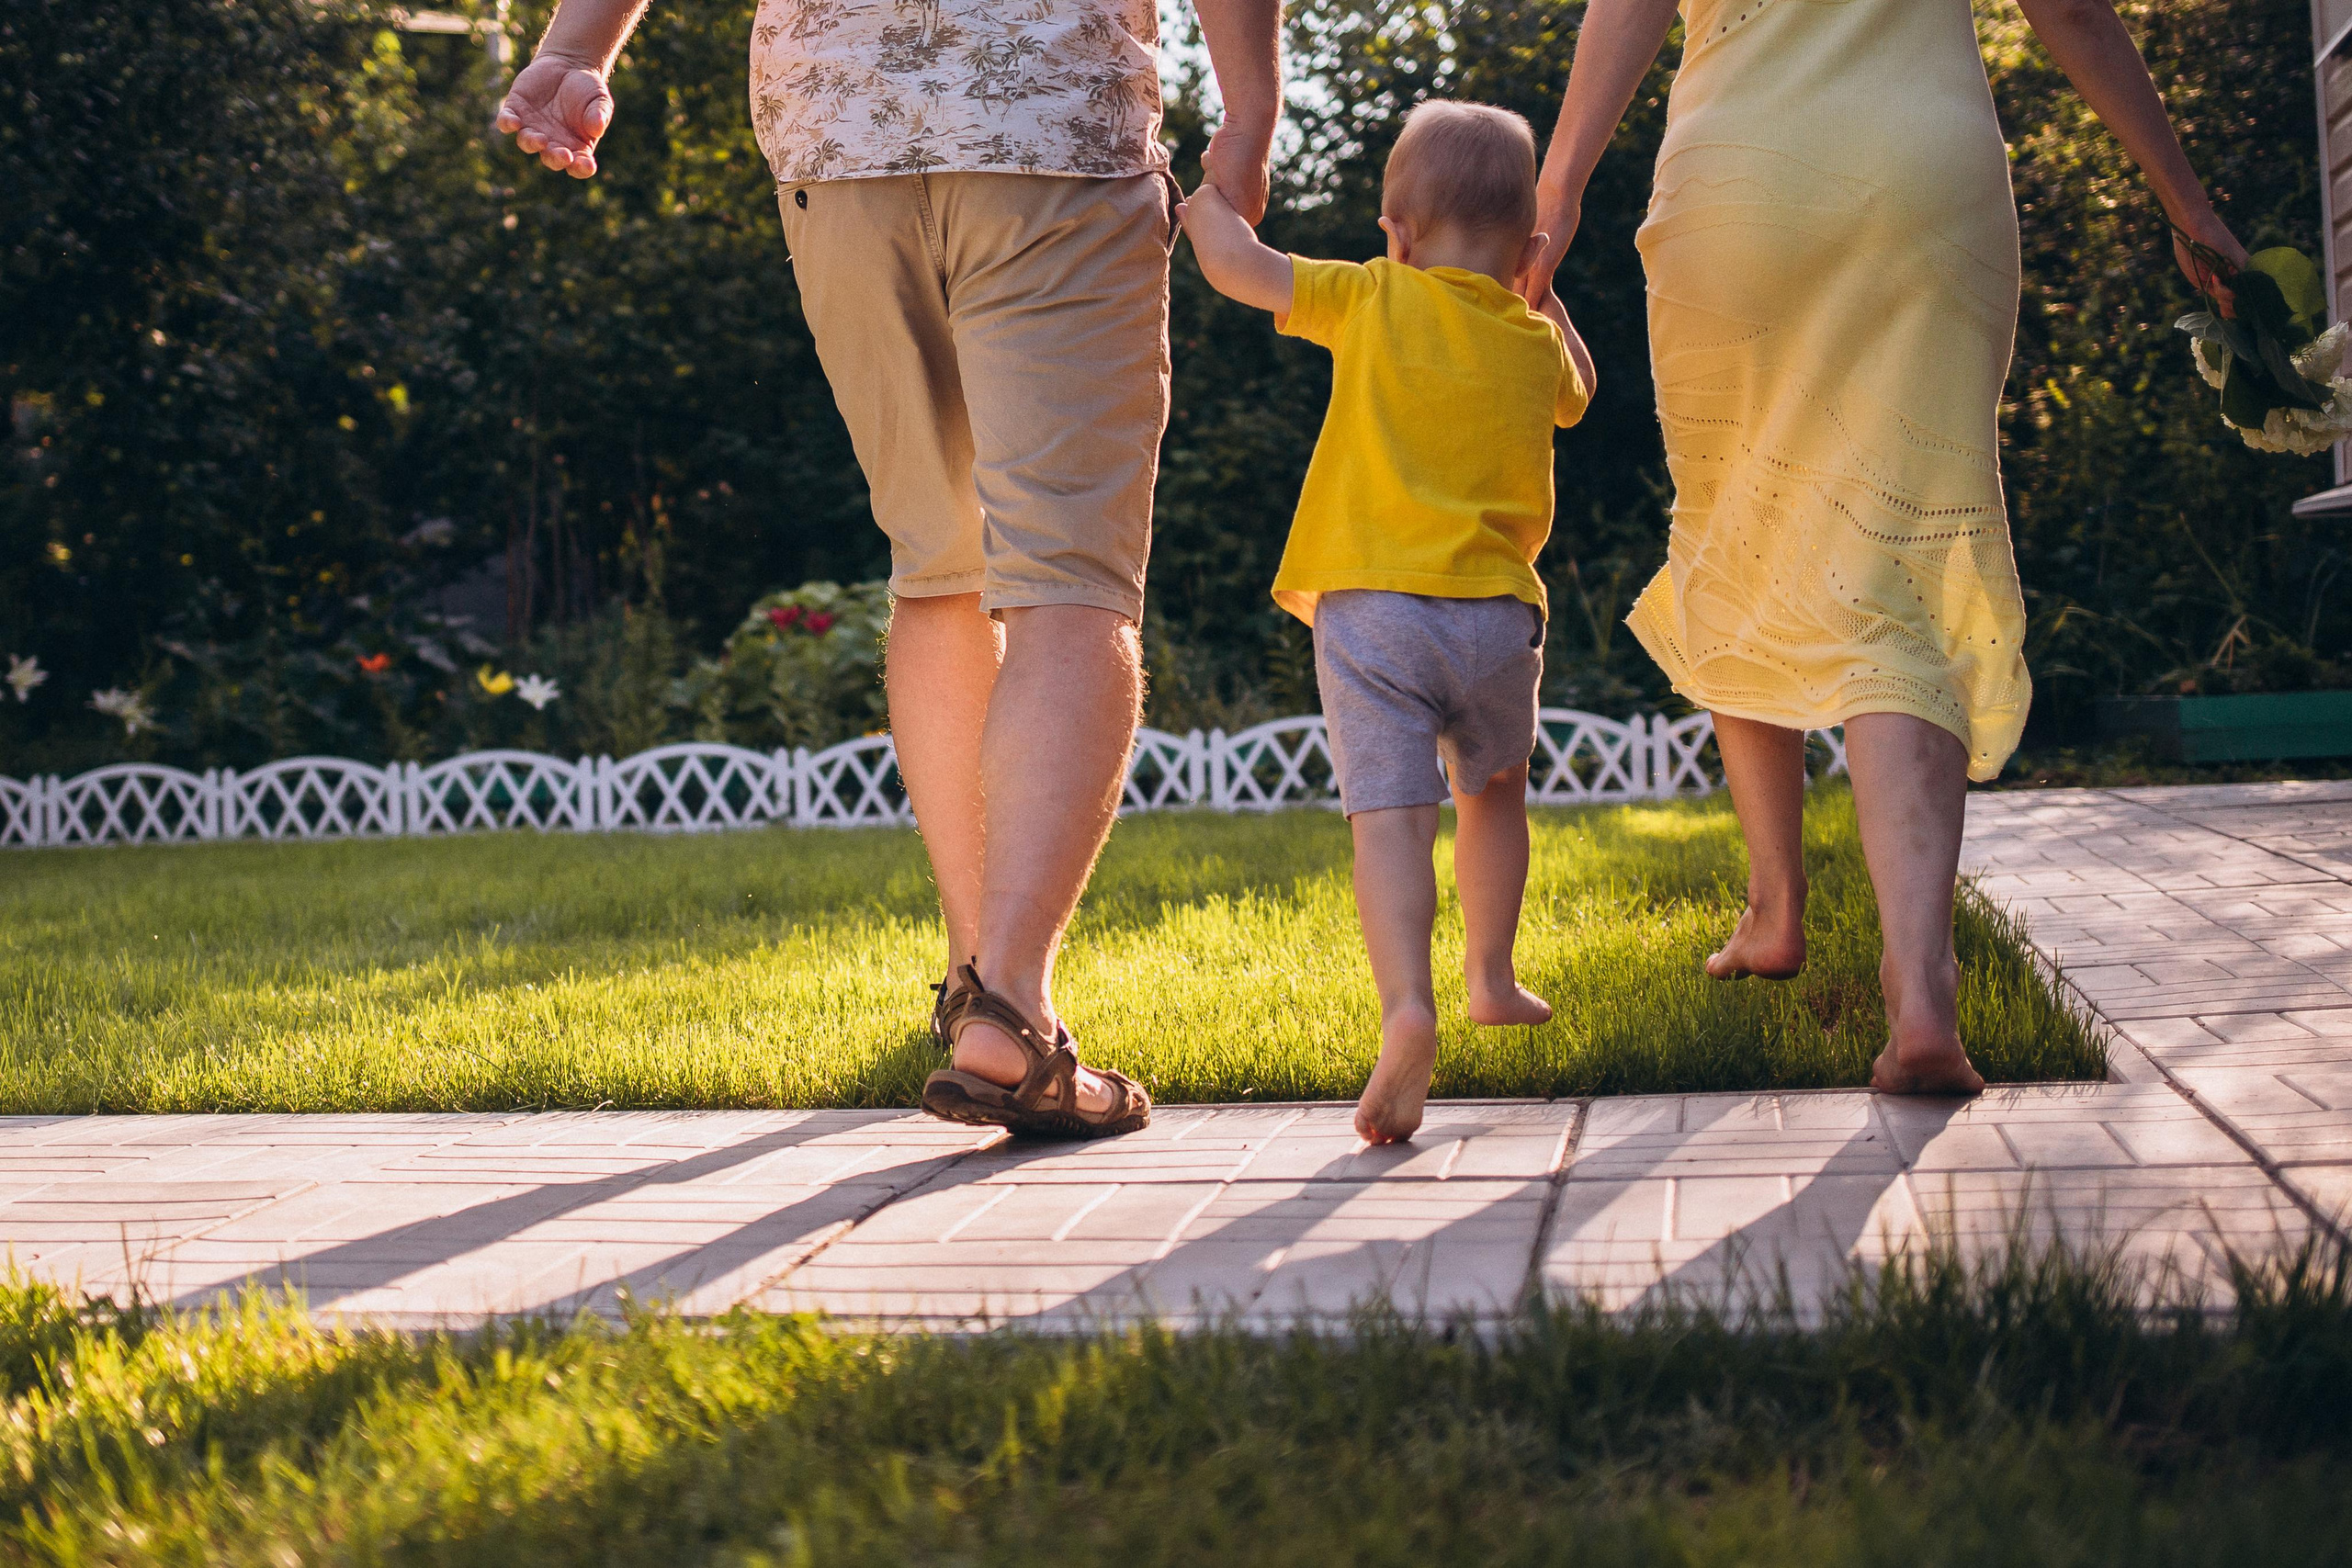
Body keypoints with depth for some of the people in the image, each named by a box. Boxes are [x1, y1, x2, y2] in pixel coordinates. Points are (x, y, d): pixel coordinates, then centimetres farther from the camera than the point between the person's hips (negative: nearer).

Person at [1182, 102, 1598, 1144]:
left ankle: (1408, 1007, -32)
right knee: (1494, 796, 27)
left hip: (1366, 611, -3)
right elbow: (1577, 394, 35)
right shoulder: (1535, 341, 11)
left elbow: (1236, 268, 1)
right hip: (1496, 615, 3)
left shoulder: (1376, 304, 1)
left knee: (1389, 821, -13)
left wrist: (1205, 203, 20)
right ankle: (1491, 980, 35)